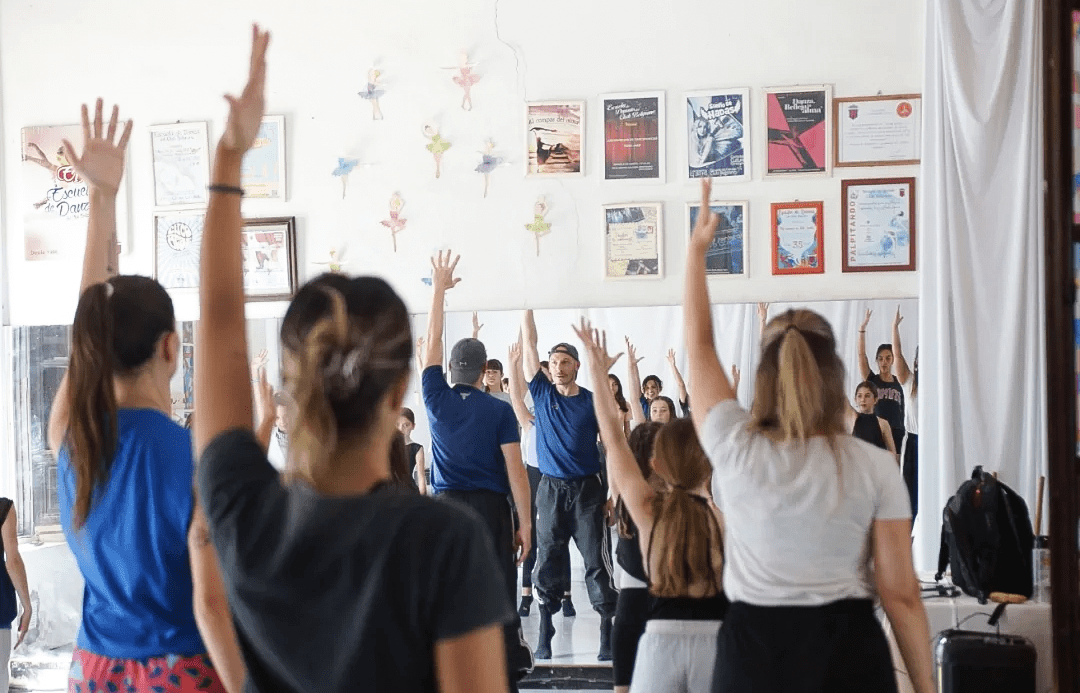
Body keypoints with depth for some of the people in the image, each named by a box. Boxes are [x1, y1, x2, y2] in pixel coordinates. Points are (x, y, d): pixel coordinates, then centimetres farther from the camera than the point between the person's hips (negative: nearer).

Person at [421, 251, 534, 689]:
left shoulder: (437, 400, 2)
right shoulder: (500, 411, -3)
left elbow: (432, 342, 13)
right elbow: (515, 472, -7)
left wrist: (439, 288, 19)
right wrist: (525, 524, -1)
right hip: (491, 509, -2)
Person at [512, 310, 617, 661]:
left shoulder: (593, 401, 1)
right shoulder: (542, 392, 5)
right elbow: (528, 342, 2)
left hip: (587, 489, -2)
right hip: (550, 489, 2)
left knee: (597, 561, -2)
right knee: (547, 562, 4)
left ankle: (607, 635, 1)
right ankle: (545, 635, 12)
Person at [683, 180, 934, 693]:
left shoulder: (735, 450, -8)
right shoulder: (875, 467, -9)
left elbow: (698, 342, 4)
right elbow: (901, 594, -8)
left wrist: (696, 247, 13)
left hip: (753, 652, 0)